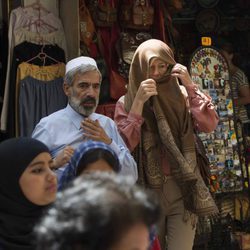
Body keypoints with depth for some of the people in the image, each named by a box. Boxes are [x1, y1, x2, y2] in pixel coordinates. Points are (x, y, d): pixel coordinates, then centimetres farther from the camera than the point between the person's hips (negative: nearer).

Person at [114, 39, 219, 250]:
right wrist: (138, 102, -15)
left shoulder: (181, 96, 5)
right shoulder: (126, 103, 3)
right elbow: (125, 145, -11)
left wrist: (190, 87, -12)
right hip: (147, 193, 0)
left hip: (182, 190, 0)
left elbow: (209, 125, -8)